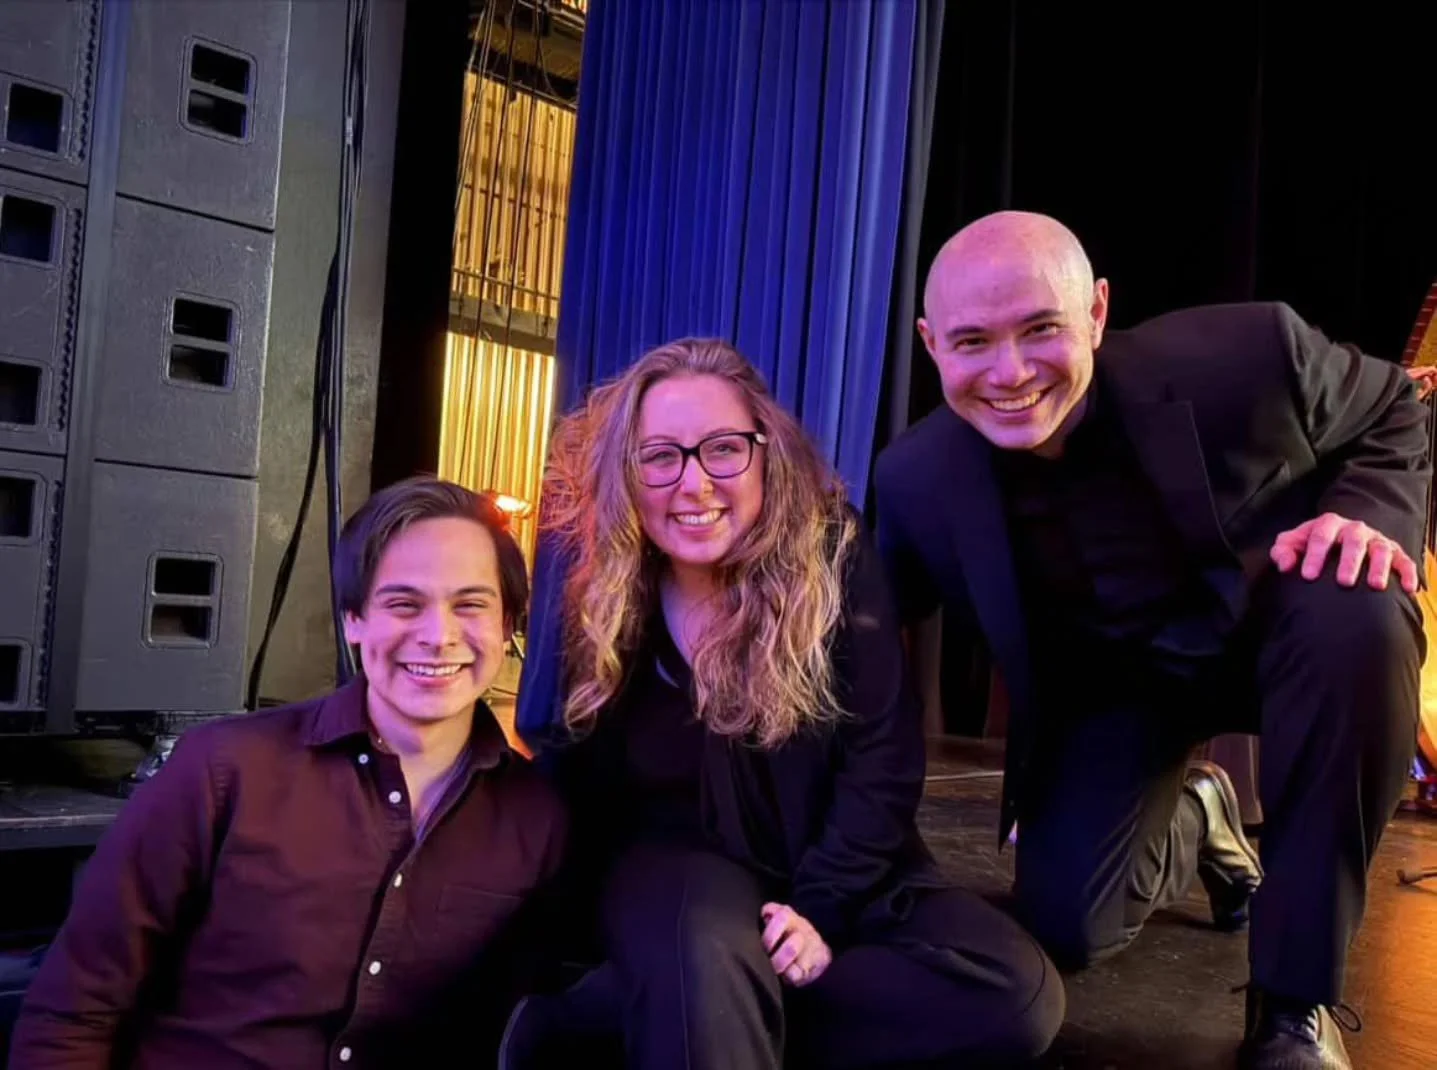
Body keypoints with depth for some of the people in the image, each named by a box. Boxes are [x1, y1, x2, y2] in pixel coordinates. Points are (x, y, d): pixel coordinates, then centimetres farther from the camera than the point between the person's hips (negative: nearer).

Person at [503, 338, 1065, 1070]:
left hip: (829, 861, 5)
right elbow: (574, 786, 0)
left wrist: (821, 908, -17)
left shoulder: (832, 558, -11)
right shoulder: (596, 595, -8)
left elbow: (882, 755, -9)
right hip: (676, 860, -4)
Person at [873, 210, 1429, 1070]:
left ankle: (1296, 1001, -19)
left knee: (1358, 617, -36)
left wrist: (1366, 515, -26)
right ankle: (1190, 820, 26)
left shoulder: (1245, 354, -25)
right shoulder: (919, 478, -19)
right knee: (1063, 924, -12)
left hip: (1270, 626, -1)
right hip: (1108, 689, 2)